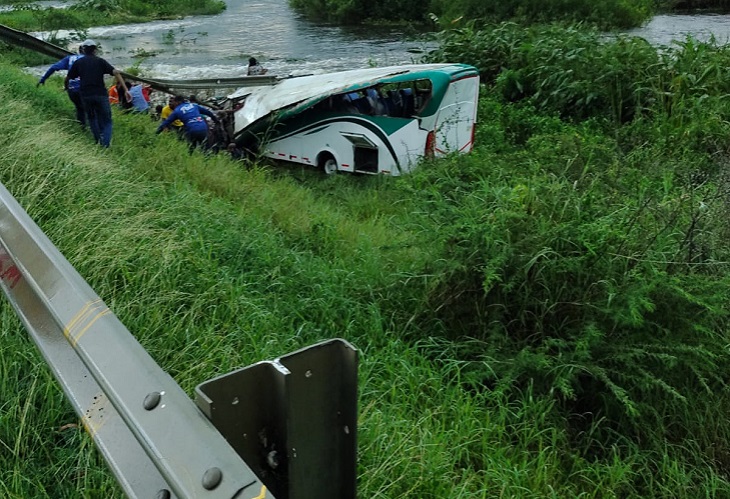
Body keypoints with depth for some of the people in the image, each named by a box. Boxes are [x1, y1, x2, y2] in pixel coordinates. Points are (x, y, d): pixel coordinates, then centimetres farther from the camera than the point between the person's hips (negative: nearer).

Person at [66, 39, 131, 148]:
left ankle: (98, 141, 18)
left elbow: (67, 79, 13)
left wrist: (66, 87, 35)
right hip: (101, 94, -2)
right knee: (106, 121, 5)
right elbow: (116, 73, -8)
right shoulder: (100, 61, 6)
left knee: (92, 118, 24)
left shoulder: (78, 63, 11)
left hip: (86, 95, 2)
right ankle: (105, 144, -15)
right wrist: (126, 90, -13)